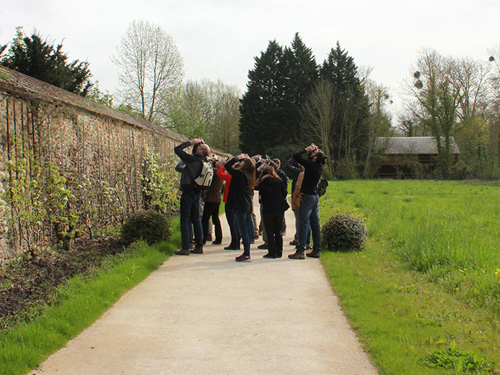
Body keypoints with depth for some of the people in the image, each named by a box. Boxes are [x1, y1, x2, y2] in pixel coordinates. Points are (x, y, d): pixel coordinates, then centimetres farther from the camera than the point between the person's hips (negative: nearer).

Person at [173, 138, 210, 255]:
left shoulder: (193, 160, -18)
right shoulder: (204, 161, 3)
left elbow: (177, 149, -13)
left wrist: (191, 142, -7)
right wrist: (194, 143, 11)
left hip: (188, 193, -7)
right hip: (197, 193, 7)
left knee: (185, 220, -3)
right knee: (196, 219, 13)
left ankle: (185, 248, -3)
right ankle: (199, 246, 15)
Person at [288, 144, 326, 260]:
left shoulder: (311, 165, -17)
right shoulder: (319, 167, 6)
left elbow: (296, 156, -18)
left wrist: (306, 149, -6)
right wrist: (309, 150, 12)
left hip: (308, 197, -8)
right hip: (315, 197, 8)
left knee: (304, 223, -6)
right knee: (315, 224, 10)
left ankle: (300, 251, -6)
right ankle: (317, 250, 15)